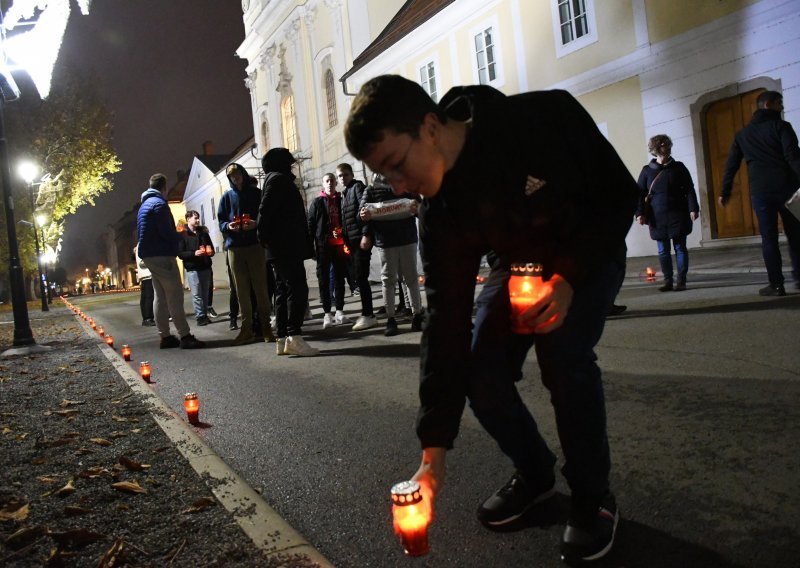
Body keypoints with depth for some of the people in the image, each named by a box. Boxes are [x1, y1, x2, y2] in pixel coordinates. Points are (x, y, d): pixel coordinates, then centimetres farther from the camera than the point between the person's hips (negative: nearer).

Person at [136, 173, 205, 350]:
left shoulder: (144, 205, 19)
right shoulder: (159, 203, -11)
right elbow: (166, 232, -19)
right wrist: (180, 237, -1)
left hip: (149, 255, 10)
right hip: (161, 255, -10)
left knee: (160, 296, 10)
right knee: (175, 295, -10)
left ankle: (165, 336, 12)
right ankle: (185, 336, -12)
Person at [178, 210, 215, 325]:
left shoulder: (204, 232, 14)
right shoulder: (182, 235, -1)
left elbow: (211, 247, 23)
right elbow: (180, 253, -6)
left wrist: (211, 252, -1)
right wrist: (194, 253, -20)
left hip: (205, 267, 5)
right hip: (192, 269, -4)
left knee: (205, 293, 6)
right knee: (196, 294, -6)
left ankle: (205, 315, 12)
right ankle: (200, 316, -3)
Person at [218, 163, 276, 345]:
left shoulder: (256, 193, 7)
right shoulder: (226, 197, 13)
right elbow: (221, 221, 13)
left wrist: (256, 223, -14)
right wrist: (228, 226, -9)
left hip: (256, 245, -2)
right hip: (234, 247, 2)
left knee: (261, 286, -3)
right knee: (241, 289, 2)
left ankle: (265, 325, 6)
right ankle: (246, 328, 7)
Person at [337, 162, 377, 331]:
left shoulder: (358, 186, -2)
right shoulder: (345, 193, 21)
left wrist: (365, 235, -22)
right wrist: (346, 241, 14)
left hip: (360, 238, -8)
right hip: (352, 240, 8)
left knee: (361, 278, -9)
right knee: (359, 278, 8)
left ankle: (368, 315, -5)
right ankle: (367, 314, 14)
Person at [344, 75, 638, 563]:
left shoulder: (547, 117, -31)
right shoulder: (440, 211, -22)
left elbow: (622, 193, -20)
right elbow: (446, 319, -22)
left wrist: (569, 277, -35)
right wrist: (434, 449, -24)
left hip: (591, 251, -3)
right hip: (518, 263, 3)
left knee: (563, 352, -29)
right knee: (481, 373, -14)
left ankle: (593, 498, -5)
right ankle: (534, 474, 15)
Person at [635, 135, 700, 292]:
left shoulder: (678, 167, 4)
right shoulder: (647, 171, 5)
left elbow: (689, 190, 3)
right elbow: (640, 194, 5)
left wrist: (693, 208, -7)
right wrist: (639, 213, -6)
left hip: (678, 216, -1)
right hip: (658, 218, 1)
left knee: (680, 248, 3)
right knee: (663, 251, 5)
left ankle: (681, 281, 8)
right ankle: (668, 280, 14)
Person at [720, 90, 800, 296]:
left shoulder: (743, 134, 12)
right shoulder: (781, 126, -1)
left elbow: (731, 165, 11)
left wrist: (725, 192, 15)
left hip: (760, 191, 2)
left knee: (769, 238, 3)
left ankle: (776, 284, 0)